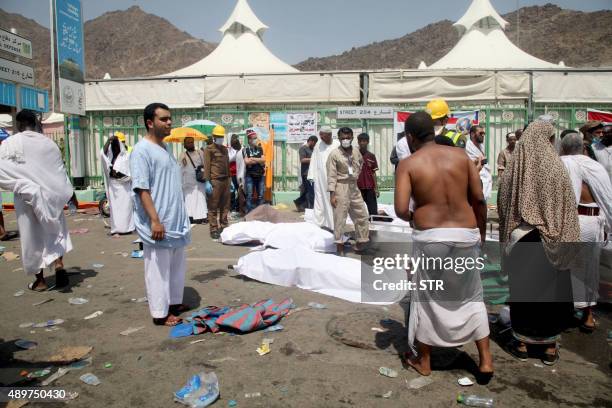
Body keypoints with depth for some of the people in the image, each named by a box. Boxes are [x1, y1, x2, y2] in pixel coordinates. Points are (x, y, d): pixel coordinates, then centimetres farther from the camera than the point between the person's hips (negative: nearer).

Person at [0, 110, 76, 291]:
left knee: (32, 237, 8)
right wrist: (70, 193, 16)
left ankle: (40, 280, 16)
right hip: (50, 195, 2)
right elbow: (60, 171, 8)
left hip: (26, 197, -2)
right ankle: (58, 263, -8)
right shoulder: (48, 142, 3)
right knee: (56, 231, 15)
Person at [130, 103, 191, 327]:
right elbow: (141, 189, -19)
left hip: (175, 221, 9)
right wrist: (155, 220, -23)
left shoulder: (165, 148, 15)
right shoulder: (142, 150, -13)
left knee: (177, 266, 17)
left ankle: (174, 302, 31)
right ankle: (160, 313, 12)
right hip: (159, 224, -9)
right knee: (158, 269, 1)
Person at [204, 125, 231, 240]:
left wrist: (230, 180, 18)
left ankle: (223, 227, 20)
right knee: (213, 207, -3)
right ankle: (214, 230, 0)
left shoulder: (225, 149, 19)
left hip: (225, 180, 7)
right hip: (215, 181, -7)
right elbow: (207, 166, -7)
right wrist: (207, 181, -15)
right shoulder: (209, 149, -1)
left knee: (225, 206, 10)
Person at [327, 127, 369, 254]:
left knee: (362, 216, 11)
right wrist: (332, 194, -17)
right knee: (340, 218, -1)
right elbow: (331, 175, -13)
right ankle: (340, 245, 9)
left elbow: (361, 164, 27)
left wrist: (356, 175, 14)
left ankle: (361, 243, 25)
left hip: (354, 187, 6)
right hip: (341, 188, -6)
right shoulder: (334, 154, -11)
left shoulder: (356, 152, 5)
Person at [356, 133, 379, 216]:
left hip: (370, 188, 1)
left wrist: (376, 188, 5)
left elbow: (373, 173, 9)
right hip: (358, 187, -1)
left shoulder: (371, 156, 6)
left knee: (373, 211, -1)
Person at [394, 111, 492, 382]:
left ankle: (423, 361, 29)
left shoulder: (408, 164, -4)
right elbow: (479, 198, 3)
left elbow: (401, 210, -14)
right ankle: (486, 361, 23)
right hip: (466, 235, 3)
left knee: (427, 298, 14)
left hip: (430, 237, -2)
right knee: (472, 298, 19)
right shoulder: (460, 155, 4)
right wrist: (481, 232, 15)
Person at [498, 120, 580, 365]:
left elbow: (502, 208, 4)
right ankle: (549, 347, 21)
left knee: (521, 289, 12)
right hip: (548, 242, -2)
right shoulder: (555, 167, -11)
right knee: (551, 290, 12)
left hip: (519, 241, 2)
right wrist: (568, 241, -2)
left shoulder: (513, 169, -4)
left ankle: (521, 344, 22)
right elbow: (568, 208, -9)